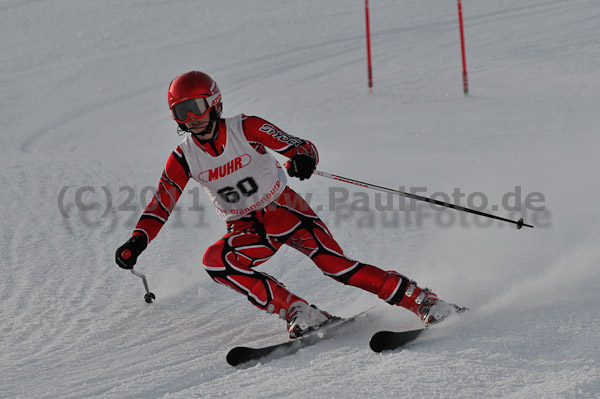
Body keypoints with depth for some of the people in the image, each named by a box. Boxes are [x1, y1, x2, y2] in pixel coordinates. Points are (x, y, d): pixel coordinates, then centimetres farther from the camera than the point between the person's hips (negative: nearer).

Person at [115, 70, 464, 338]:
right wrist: (138, 241, -21)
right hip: (248, 230, 3)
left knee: (337, 266, -22)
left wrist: (304, 158, -40)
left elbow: (303, 147, -16)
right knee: (215, 261, -28)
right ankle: (300, 313, -24)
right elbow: (160, 207, -3)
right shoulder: (183, 159, -6)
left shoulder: (247, 129, -15)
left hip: (285, 210, -3)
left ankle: (425, 301, -13)